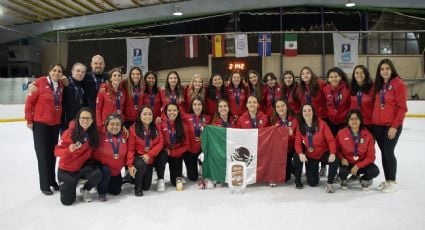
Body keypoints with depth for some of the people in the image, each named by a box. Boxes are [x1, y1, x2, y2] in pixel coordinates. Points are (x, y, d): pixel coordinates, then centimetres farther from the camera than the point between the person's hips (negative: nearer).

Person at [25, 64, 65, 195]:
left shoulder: (61, 86, 4)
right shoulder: (40, 83, -10)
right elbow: (29, 101, -8)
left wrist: (61, 120, 8)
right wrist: (29, 120, -8)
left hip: (55, 123, 5)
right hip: (40, 123, -5)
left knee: (52, 153, 13)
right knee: (43, 154, 2)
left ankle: (52, 180, 26)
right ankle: (44, 185, 10)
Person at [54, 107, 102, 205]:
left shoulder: (94, 133, -9)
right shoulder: (70, 132, -18)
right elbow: (57, 151, -16)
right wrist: (69, 150, -34)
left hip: (83, 166, 2)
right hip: (67, 169, -2)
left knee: (98, 174, -30)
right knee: (67, 201, -4)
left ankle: (85, 189, 4)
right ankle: (68, 184, 30)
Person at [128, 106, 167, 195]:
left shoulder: (157, 127, -2)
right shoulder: (133, 129, -14)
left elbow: (160, 143, -9)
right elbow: (130, 149, -14)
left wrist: (149, 155, -23)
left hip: (153, 157, 4)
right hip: (139, 156, -4)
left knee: (164, 155, -26)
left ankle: (160, 179, -1)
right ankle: (137, 186, -1)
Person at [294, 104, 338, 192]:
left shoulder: (322, 123, -16)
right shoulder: (300, 126, -8)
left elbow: (330, 139, -20)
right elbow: (298, 143, -10)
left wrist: (332, 153, -36)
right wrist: (300, 153, -30)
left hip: (324, 153, -1)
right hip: (310, 156, 1)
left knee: (335, 161, -32)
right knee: (312, 183, -8)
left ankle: (329, 183, -8)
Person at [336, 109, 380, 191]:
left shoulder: (368, 135, -10)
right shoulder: (341, 133, -10)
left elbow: (370, 156, -8)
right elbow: (336, 148, 2)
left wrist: (357, 166, -19)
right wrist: (341, 158, -17)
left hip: (362, 163, 1)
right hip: (347, 163, -1)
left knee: (375, 171, -27)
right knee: (343, 171, -33)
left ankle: (364, 179, 12)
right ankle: (343, 180, 8)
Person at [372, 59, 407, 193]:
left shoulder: (399, 84, -8)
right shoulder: (379, 85, 12)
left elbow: (402, 108, -12)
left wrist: (395, 126, -16)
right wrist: (374, 121, 11)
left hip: (392, 126, -6)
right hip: (378, 125, 6)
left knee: (389, 152, -5)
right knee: (383, 153, 10)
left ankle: (392, 182, 9)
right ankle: (387, 180, 20)